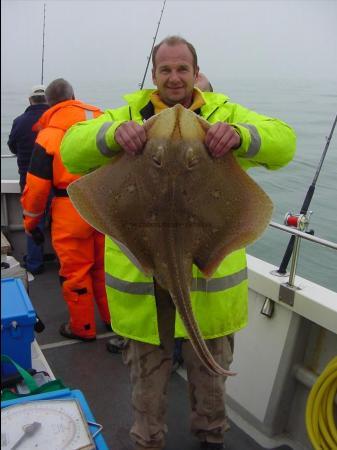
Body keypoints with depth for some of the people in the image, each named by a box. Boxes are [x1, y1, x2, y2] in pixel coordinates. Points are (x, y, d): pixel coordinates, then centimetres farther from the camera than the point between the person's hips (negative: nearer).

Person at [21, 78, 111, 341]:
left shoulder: (48, 134, -6)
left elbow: (37, 186, -4)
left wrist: (31, 221, 8)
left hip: (71, 212, -4)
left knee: (75, 271, 10)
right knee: (104, 266, 18)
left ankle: (83, 327, 24)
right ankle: (115, 318, 31)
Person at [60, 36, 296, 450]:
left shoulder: (224, 113, 2)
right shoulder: (129, 113, 2)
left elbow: (283, 142, -11)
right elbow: (71, 150, -9)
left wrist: (240, 134, -34)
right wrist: (111, 133, -31)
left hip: (208, 266, 1)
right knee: (146, 366, 17)